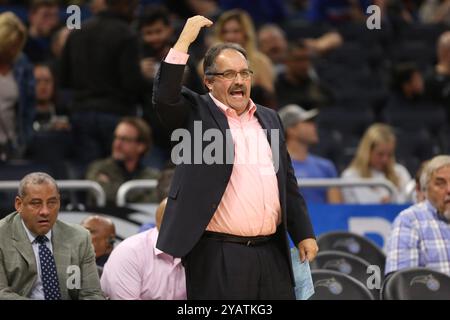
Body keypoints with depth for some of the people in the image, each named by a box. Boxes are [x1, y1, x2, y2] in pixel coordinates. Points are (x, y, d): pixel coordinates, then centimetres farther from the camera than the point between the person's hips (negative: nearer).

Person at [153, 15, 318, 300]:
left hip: (272, 254, 5)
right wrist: (184, 42, -17)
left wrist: (305, 234, 13)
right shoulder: (196, 114, 2)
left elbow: (288, 183, 19)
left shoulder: (269, 118, 17)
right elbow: (165, 98, -19)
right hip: (218, 256, -5)